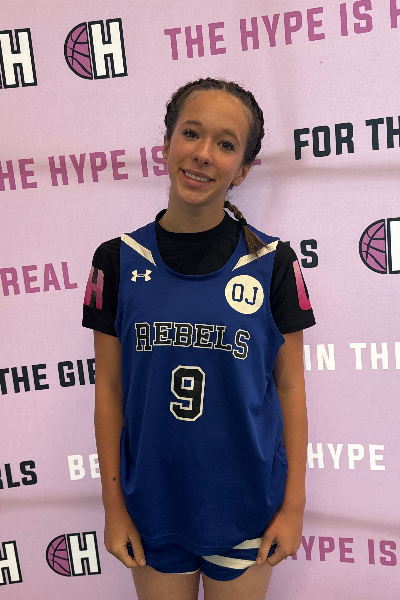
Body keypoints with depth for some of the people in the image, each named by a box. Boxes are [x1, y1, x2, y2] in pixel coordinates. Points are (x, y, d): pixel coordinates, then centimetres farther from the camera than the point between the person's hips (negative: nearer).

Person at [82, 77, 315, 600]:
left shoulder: (272, 263, -9)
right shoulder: (119, 262, -7)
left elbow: (289, 387, -3)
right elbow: (109, 389, -2)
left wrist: (294, 504, -1)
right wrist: (113, 505, 1)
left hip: (247, 508, 0)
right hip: (153, 506, 1)